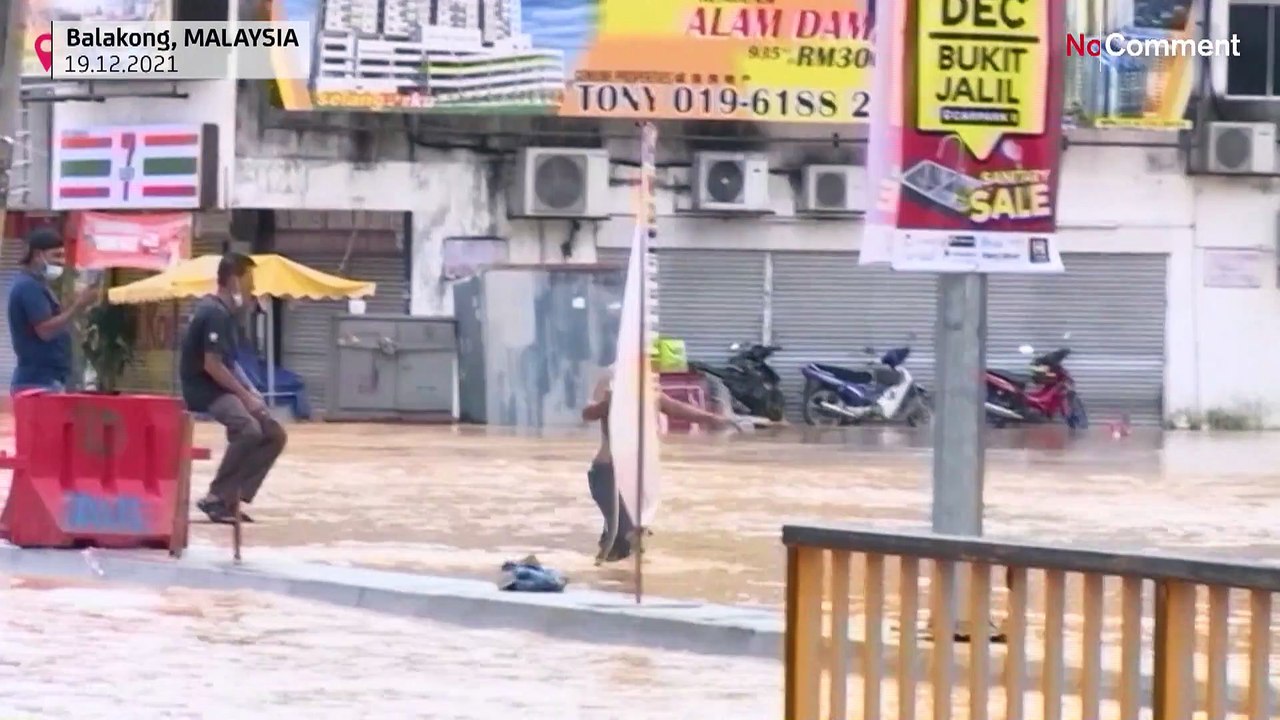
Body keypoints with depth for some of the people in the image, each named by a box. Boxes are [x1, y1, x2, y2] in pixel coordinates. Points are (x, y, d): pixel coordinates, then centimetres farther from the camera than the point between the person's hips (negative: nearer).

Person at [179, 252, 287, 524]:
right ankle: (217, 498, -22)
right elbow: (212, 365, -24)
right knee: (248, 429, -32)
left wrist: (251, 391, 7)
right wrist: (245, 395, -18)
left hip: (222, 387, 10)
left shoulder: (227, 311, 13)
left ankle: (234, 497, 2)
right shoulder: (215, 313, -18)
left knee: (274, 435, 6)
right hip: (204, 388, -10)